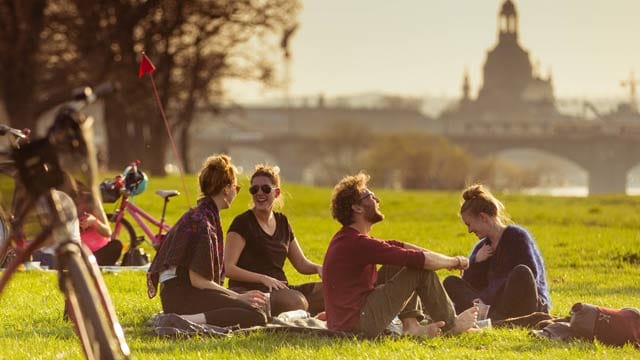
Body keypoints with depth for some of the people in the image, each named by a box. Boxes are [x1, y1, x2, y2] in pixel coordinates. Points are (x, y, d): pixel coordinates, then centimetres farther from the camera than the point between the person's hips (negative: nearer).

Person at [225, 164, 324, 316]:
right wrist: (263, 279, -24)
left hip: (280, 289, 7)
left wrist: (318, 268, -3)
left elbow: (302, 264, 21)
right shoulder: (242, 223, -4)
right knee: (296, 301, -36)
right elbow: (227, 268, -13)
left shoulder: (282, 222, 17)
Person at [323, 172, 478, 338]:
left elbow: (397, 246, 17)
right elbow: (421, 260, -20)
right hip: (356, 324, -10)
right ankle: (450, 325, 10)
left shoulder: (347, 238, 12)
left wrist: (445, 259, 10)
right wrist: (455, 261, -3)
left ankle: (411, 325, 10)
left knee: (398, 264, 18)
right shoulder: (357, 243, -20)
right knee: (421, 270, -6)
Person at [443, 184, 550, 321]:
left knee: (521, 271, -35)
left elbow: (532, 273, -16)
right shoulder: (481, 248, 18)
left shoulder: (517, 236, -3)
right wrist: (476, 262, -6)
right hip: (495, 305, 6)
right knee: (450, 283, -7)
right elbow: (467, 286, 12)